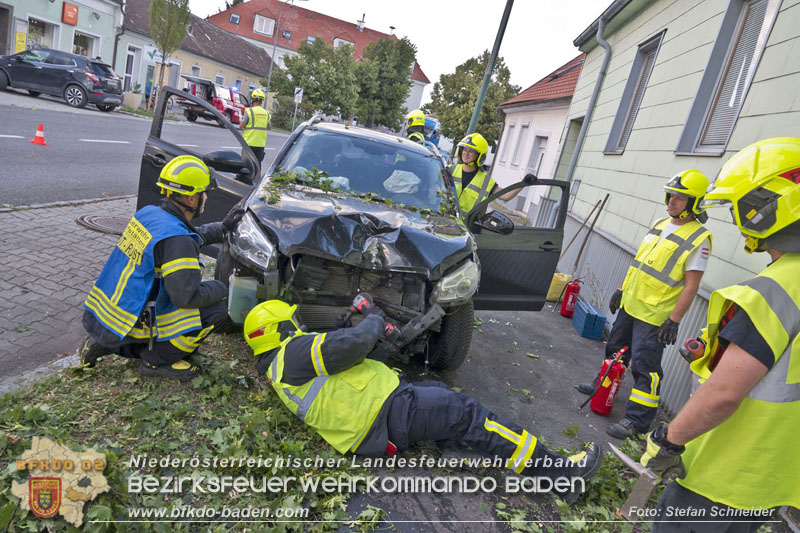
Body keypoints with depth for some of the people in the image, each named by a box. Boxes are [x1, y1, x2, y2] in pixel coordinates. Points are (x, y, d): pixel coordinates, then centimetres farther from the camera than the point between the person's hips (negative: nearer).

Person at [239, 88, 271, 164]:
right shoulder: (266, 113, 5)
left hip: (249, 143, -4)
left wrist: (241, 120, 11)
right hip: (261, 144, 4)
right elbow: (269, 127, 19)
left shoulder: (250, 111, -10)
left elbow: (241, 126, -9)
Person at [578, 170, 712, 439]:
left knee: (644, 365, -4)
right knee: (615, 349, 22)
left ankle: (638, 420, 7)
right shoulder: (660, 225, 9)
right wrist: (622, 289, 16)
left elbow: (691, 285, -16)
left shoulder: (698, 239, -14)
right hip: (630, 304, 8)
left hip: (655, 315, -8)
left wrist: (674, 320, -19)